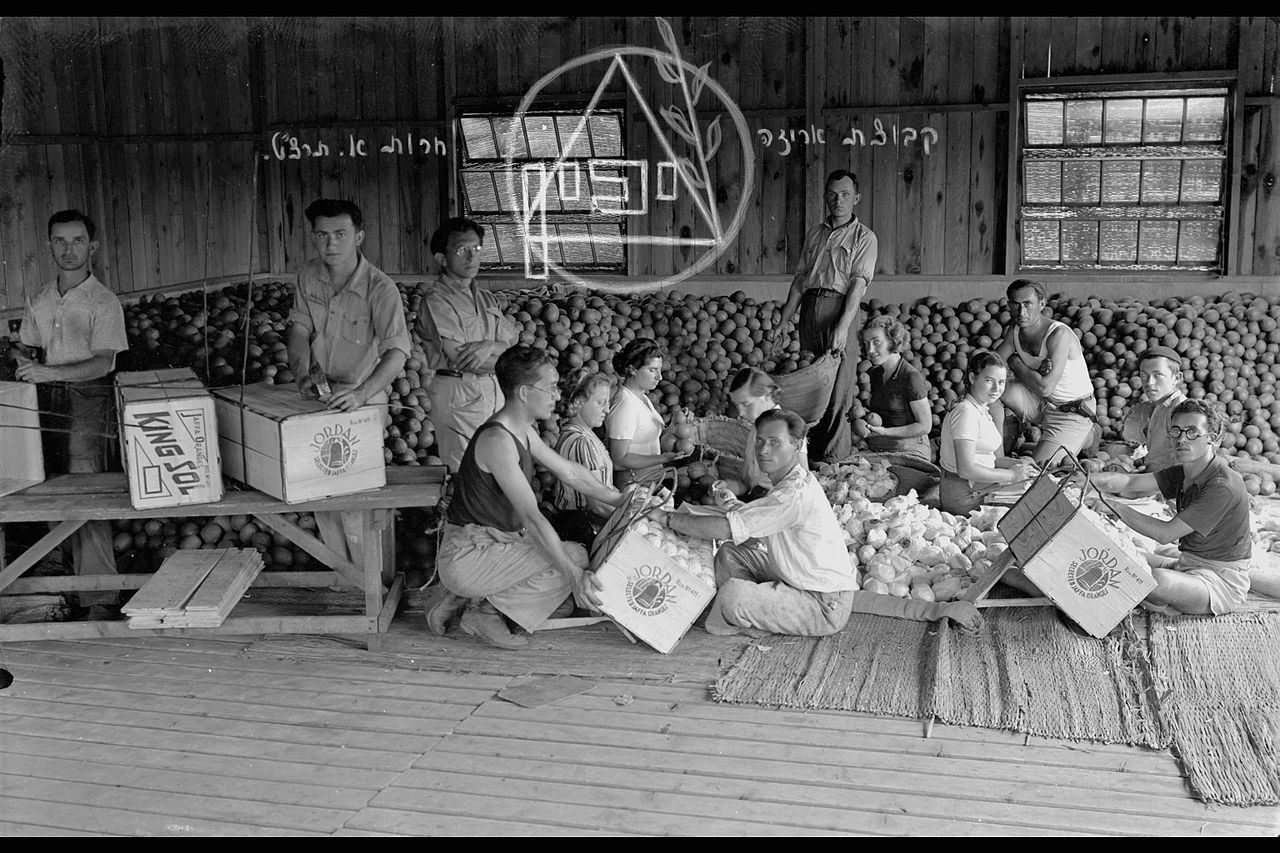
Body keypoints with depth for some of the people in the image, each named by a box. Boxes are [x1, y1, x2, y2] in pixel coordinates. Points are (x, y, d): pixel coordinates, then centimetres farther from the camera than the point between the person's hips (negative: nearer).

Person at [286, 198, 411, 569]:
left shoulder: (380, 288, -21)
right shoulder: (310, 274, -3)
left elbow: (397, 350, -29)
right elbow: (299, 327, 5)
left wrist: (361, 393, -43)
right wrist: (302, 373, -12)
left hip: (361, 403, -6)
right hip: (318, 398, 6)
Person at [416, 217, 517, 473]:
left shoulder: (486, 298, 15)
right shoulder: (437, 301, -8)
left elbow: (516, 345, 6)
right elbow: (462, 360, -17)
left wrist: (489, 347, -17)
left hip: (494, 391, 7)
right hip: (458, 393, -7)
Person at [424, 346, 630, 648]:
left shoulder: (523, 431, 8)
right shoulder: (496, 440, -24)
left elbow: (570, 472, 18)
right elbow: (531, 516, -29)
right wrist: (573, 573, -31)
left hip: (498, 542, 10)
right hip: (467, 556, -10)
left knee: (564, 602, 11)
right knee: (576, 556, -15)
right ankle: (484, 611, -7)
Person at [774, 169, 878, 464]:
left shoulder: (864, 237, 2)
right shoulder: (814, 234, 17)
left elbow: (858, 284, -9)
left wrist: (843, 326, -21)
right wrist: (782, 323, 11)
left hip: (840, 308, -5)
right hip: (809, 307, 5)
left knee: (839, 389, -7)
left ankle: (835, 459, -4)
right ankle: (813, 453, 13)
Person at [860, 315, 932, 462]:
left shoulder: (911, 378, -12)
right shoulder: (875, 373, 12)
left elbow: (925, 426, -10)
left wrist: (884, 432, -15)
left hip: (909, 451, -6)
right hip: (875, 451, 6)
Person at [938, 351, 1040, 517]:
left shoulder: (981, 410, 13)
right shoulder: (966, 412, -19)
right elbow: (966, 470, -25)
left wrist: (1018, 463, 0)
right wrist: (1010, 475, -17)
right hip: (966, 498, -10)